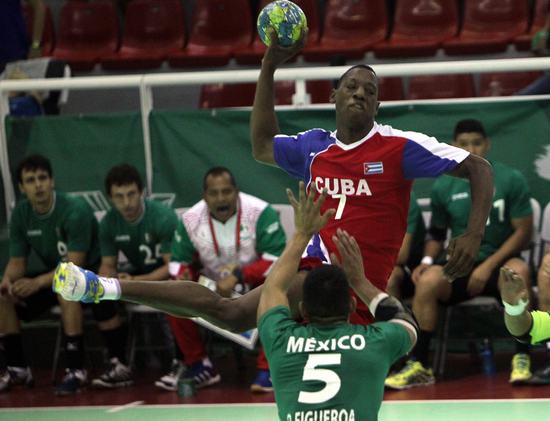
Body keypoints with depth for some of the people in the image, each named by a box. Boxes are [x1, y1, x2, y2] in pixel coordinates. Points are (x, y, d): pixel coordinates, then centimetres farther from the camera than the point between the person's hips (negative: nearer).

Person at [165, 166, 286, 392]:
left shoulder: (260, 212, -20)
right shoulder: (191, 219, -9)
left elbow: (277, 260, -24)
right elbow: (179, 261, 2)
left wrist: (239, 277, -34)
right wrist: (183, 276, -24)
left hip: (255, 282, -3)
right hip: (212, 287, 3)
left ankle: (267, 369, -24)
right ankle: (199, 366, -5)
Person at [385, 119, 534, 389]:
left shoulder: (511, 180, -3)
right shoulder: (443, 187, 6)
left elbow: (523, 232, -5)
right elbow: (436, 234, 16)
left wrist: (488, 266, -14)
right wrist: (427, 259, -6)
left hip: (499, 264, -2)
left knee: (519, 270, -38)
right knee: (428, 280, -31)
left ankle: (522, 359, -29)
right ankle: (418, 365, -21)